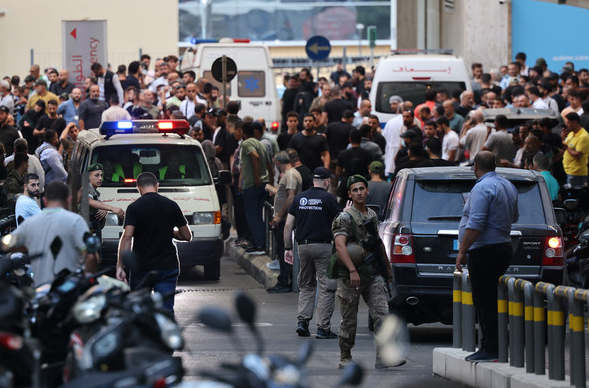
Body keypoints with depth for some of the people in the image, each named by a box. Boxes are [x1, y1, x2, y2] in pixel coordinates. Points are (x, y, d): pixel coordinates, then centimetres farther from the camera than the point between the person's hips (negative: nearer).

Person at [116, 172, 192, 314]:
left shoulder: (134, 208, -5)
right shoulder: (172, 205, 4)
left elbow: (127, 237, -16)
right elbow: (187, 236, 10)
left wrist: (120, 266, -16)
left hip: (141, 268, -2)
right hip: (168, 266, 2)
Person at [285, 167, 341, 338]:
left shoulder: (300, 198, 7)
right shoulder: (328, 198, -6)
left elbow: (288, 225, 6)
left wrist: (287, 248, 13)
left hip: (303, 247, 5)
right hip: (323, 247, -5)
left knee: (306, 286, 18)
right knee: (326, 288, 0)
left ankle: (302, 321, 4)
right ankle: (323, 328, -5)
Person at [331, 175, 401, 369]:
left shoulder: (372, 216, 14)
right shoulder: (345, 218, -9)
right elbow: (340, 246, -22)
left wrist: (387, 268, 30)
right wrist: (352, 271, -32)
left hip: (373, 274, 5)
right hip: (351, 276, -5)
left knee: (381, 313, -8)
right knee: (349, 319, 3)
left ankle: (383, 357, -13)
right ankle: (345, 358, 16)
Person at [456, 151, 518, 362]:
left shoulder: (482, 188, -15)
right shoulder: (508, 186, 15)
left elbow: (475, 224, -22)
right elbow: (514, 217, 28)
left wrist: (462, 251, -19)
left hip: (485, 251, -10)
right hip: (503, 247, 10)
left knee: (485, 302, -8)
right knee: (487, 300, 14)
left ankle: (491, 348, -10)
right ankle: (488, 346, 15)